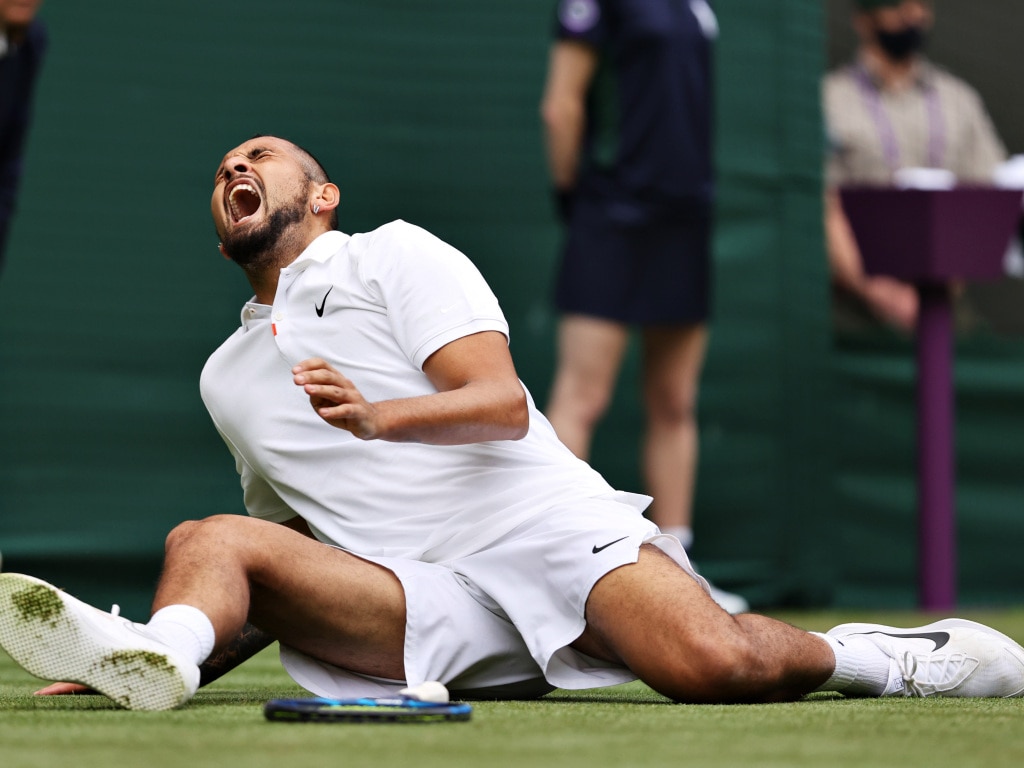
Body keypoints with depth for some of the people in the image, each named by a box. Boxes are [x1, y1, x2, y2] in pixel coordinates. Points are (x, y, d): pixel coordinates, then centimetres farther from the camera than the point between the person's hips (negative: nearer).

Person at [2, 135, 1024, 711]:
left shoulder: (394, 255, 12)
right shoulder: (226, 376, 28)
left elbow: (501, 404, -4)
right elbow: (292, 561, 30)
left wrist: (376, 416, -23)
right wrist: (194, 649, 13)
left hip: (540, 524, -3)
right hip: (413, 607, 4)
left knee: (712, 663, -31)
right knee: (207, 541, -23)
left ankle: (867, 657, -2)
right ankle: (158, 656, -56)